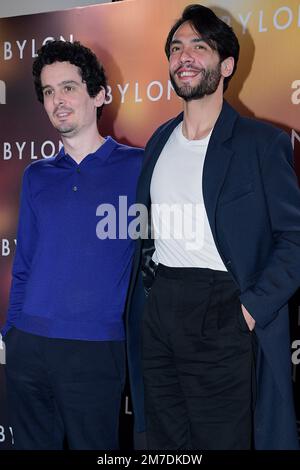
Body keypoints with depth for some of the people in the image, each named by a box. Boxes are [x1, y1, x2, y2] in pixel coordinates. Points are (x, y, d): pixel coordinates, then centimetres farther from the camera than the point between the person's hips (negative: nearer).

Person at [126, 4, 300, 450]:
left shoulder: (263, 143, -5)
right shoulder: (159, 141, 14)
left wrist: (253, 308, -16)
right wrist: (143, 297, 11)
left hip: (221, 316, -6)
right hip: (157, 312, 6)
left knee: (222, 440, 0)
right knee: (164, 444, 13)